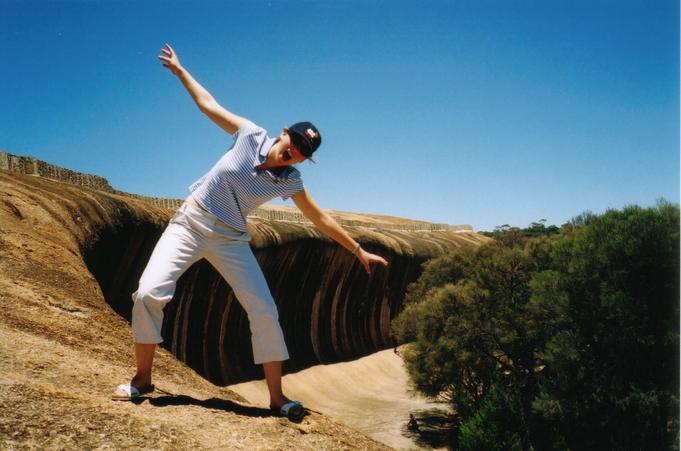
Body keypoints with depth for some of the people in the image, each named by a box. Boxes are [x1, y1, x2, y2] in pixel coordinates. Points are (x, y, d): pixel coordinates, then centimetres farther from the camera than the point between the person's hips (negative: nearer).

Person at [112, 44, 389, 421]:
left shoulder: (290, 181, -5)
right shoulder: (251, 135, -8)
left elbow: (321, 219, 3)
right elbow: (208, 104, 4)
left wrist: (359, 251, 3)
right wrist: (179, 70, 8)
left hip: (231, 239, 1)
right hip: (190, 224, -1)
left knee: (265, 311, -8)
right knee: (149, 294, -17)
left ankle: (277, 397, 6)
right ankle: (142, 378, 5)